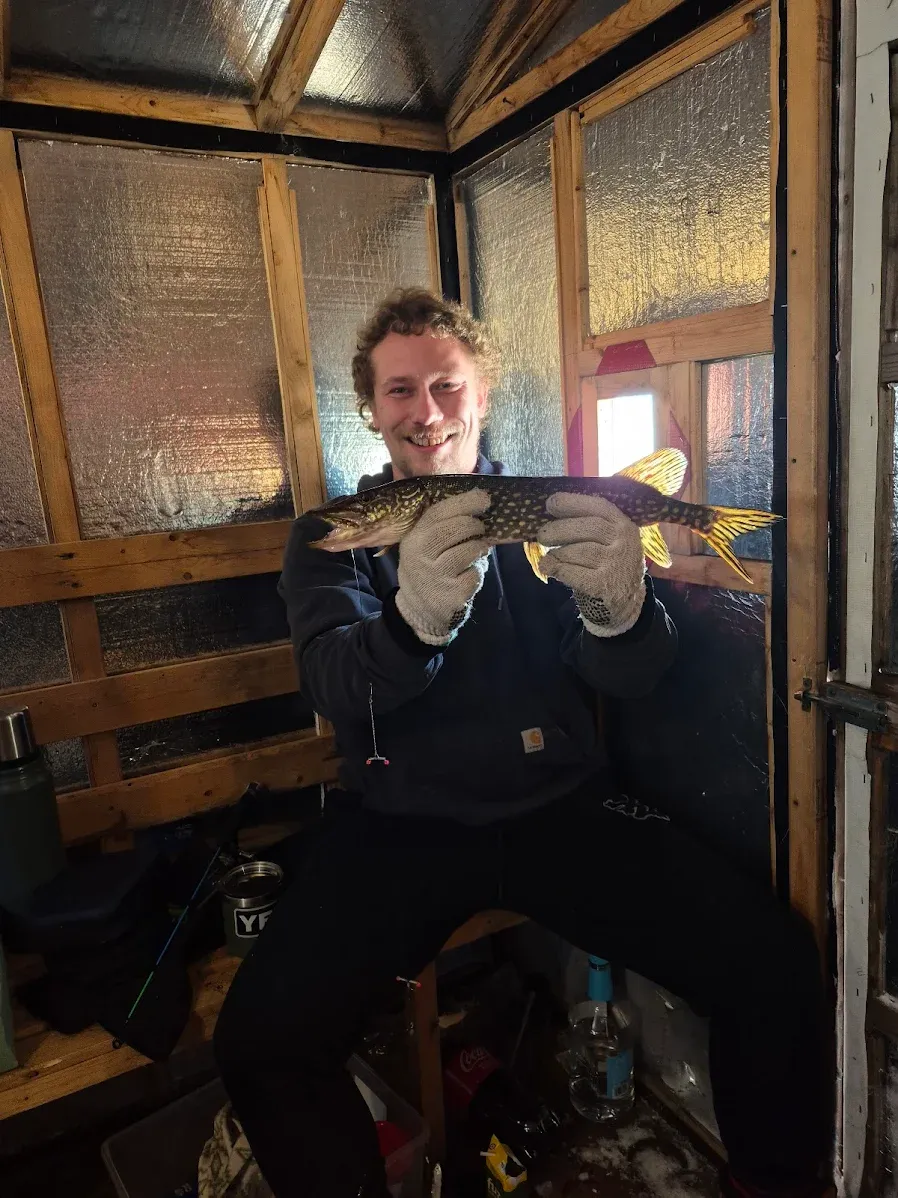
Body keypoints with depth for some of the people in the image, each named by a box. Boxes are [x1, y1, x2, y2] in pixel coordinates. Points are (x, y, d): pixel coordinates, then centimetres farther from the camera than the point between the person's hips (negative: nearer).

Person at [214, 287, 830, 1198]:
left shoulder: (546, 515, 6)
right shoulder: (332, 538, 5)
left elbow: (633, 678, -4)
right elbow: (333, 688, -13)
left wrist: (619, 609, -29)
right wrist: (415, 618, -35)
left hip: (560, 806, 1)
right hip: (401, 824, 0)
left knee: (774, 964, -15)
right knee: (259, 1042, -20)